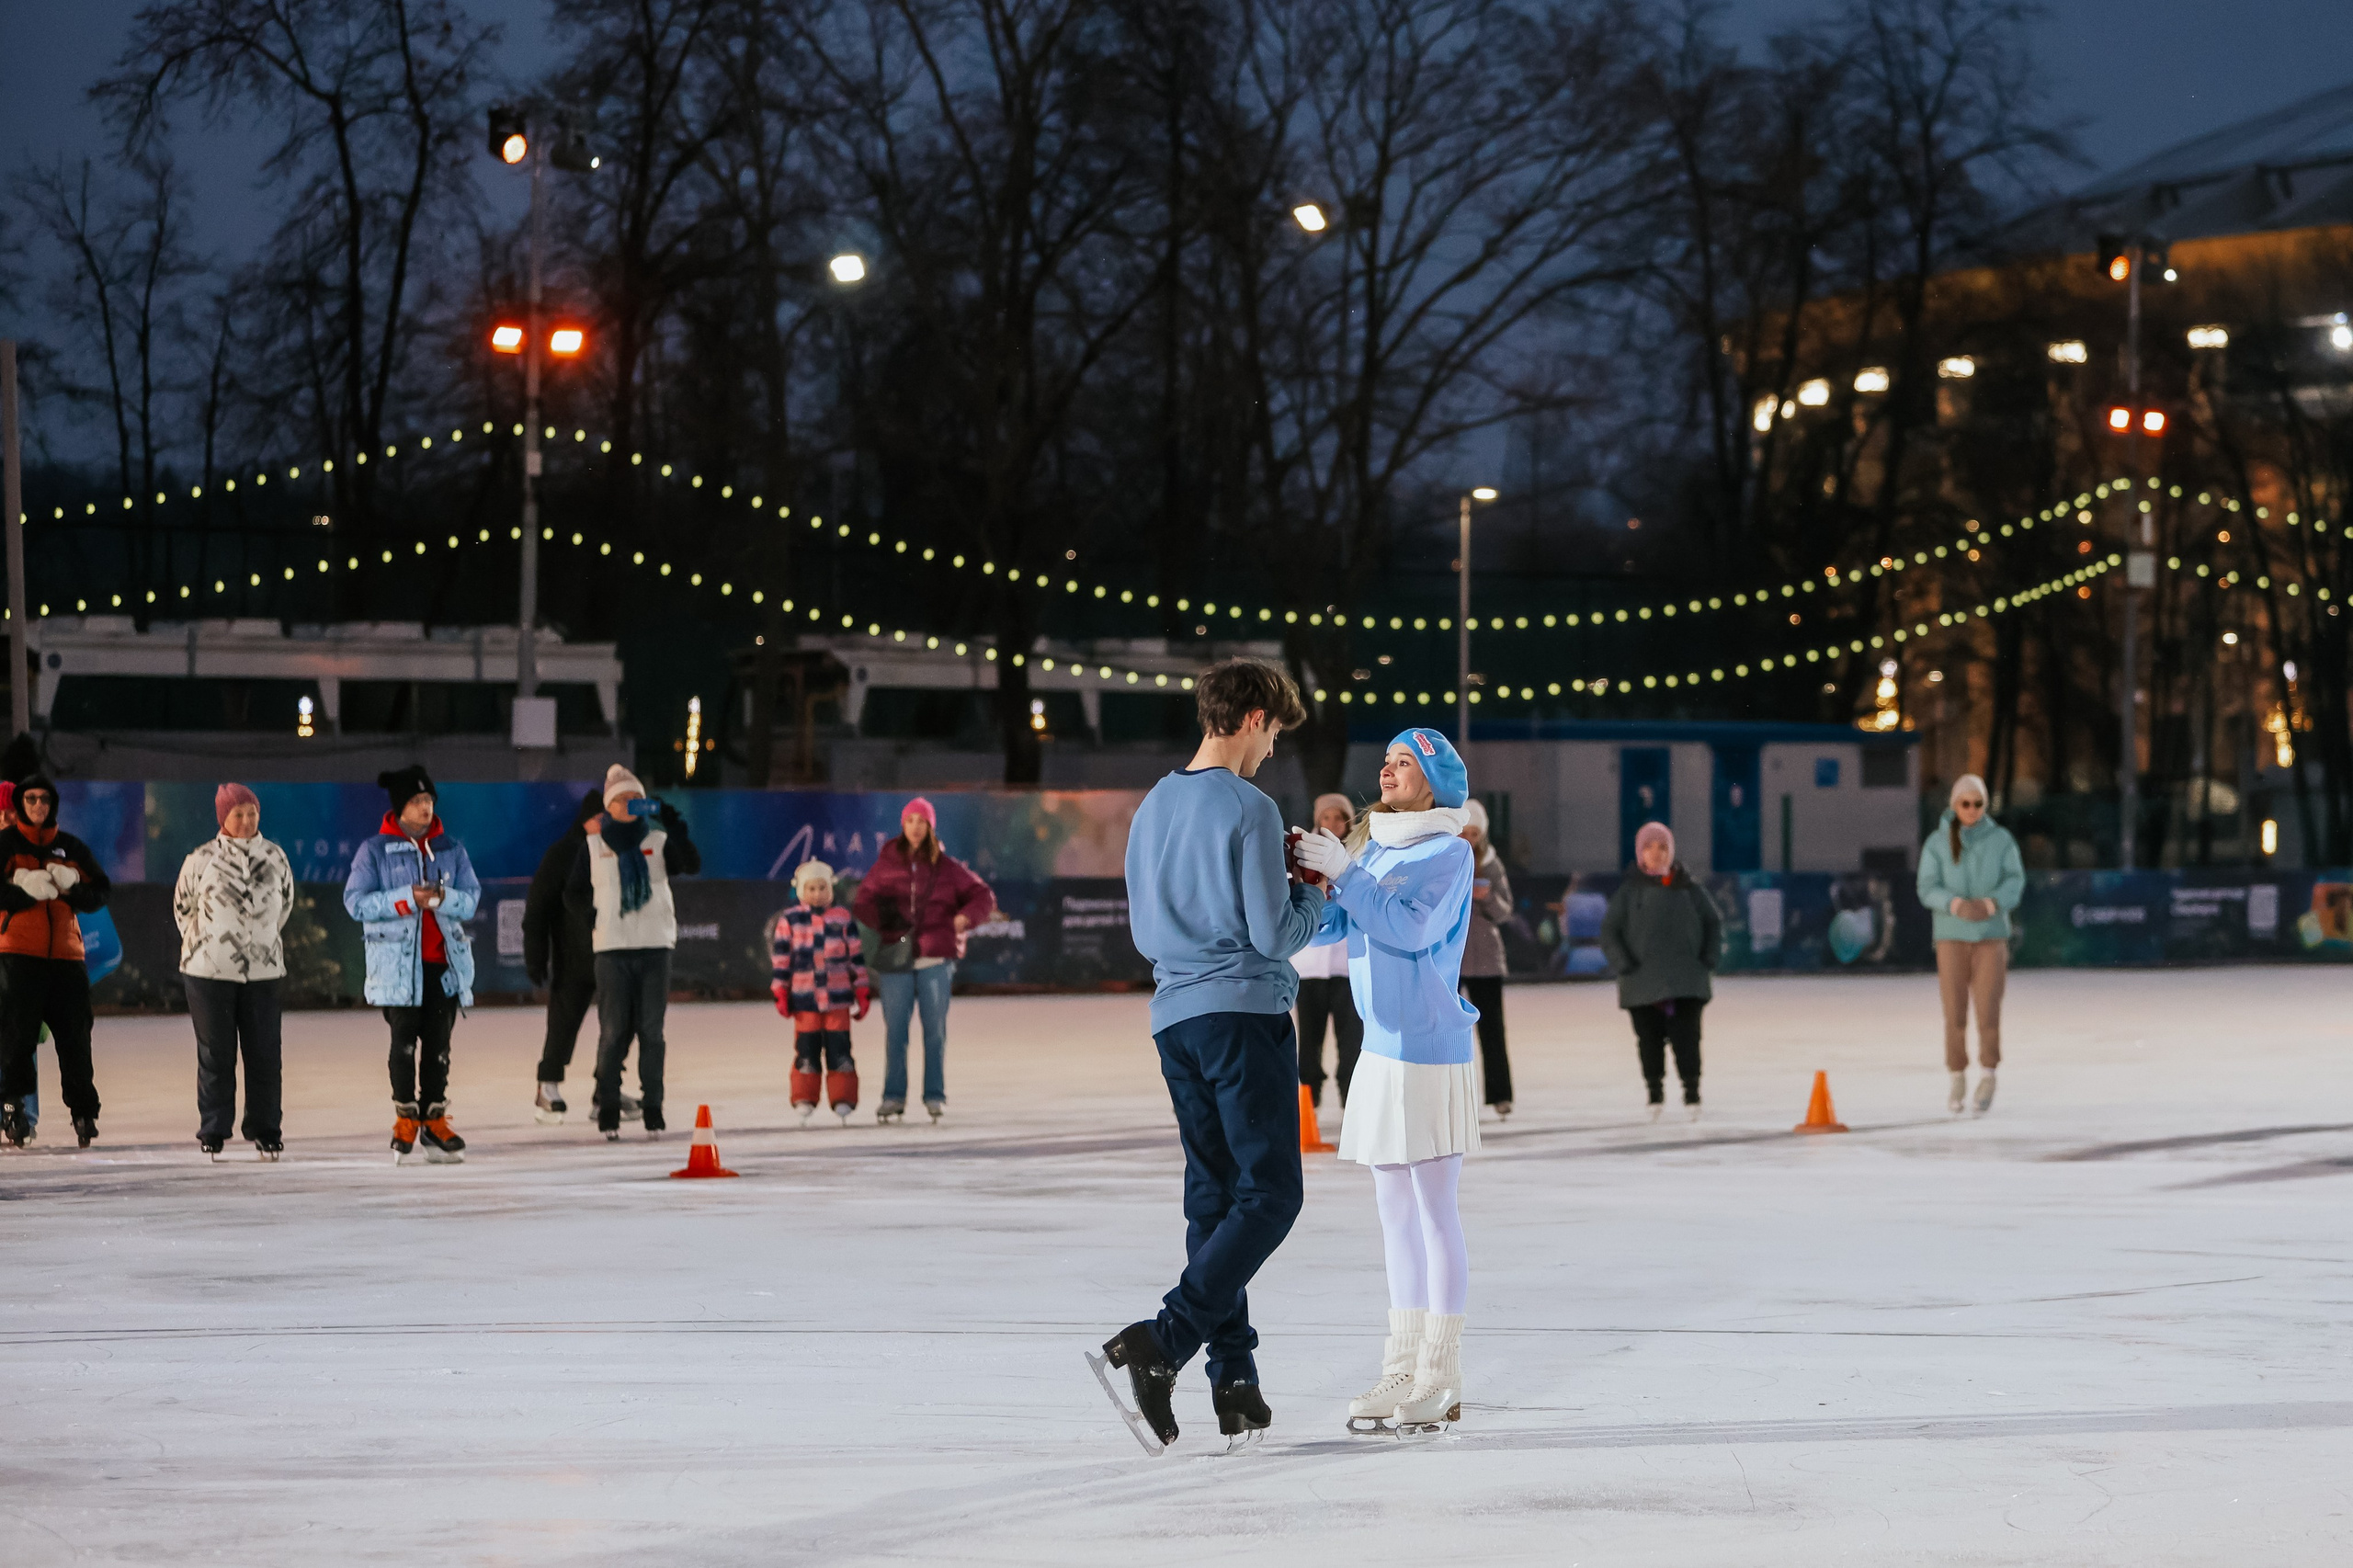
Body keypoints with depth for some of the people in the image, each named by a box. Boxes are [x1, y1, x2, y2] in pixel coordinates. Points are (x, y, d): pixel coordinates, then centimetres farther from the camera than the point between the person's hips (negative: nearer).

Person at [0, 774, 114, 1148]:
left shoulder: (71, 848, 15)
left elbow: (100, 892, 15)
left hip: (65, 953, 3)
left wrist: (72, 886, -4)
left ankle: (84, 1110, 9)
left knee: (75, 1036, 1)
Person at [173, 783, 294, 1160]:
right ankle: (212, 1134, 10)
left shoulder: (274, 857, 4)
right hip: (210, 972, -2)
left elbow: (284, 903, 19)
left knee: (264, 1054, 2)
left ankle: (265, 1131, 13)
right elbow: (183, 907, 9)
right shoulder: (200, 860, -4)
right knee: (215, 1054, 1)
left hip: (263, 970, 2)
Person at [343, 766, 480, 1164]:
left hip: (444, 962, 3)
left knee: (438, 1043, 4)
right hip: (398, 963, -3)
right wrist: (406, 898, -17)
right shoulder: (375, 850, -1)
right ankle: (406, 1119, 7)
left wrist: (444, 897, -14)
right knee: (404, 1042, -6)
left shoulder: (451, 849, 10)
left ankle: (434, 1121, 12)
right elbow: (355, 902, -7)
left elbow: (471, 900, 8)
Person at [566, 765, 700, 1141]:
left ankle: (652, 1107, 7)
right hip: (612, 948, -1)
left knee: (652, 1030, 2)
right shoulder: (594, 846, 7)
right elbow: (573, 894, 13)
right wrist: (591, 912, -4)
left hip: (655, 945, 1)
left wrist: (675, 828, -19)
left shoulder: (659, 841, 8)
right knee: (613, 1031, -4)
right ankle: (607, 1110, 1)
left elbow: (692, 865, -8)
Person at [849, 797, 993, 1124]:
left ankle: (936, 1096, 8)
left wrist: (965, 918, -10)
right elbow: (862, 903, 8)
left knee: (935, 1029, 2)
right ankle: (893, 1097, 5)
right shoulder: (886, 866, 8)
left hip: (936, 959, 0)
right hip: (896, 959, 0)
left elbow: (983, 896, 10)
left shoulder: (948, 868, 7)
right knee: (894, 1029, -1)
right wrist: (878, 916, -14)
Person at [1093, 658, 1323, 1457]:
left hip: (1175, 1018, 8)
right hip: (1246, 1014, -8)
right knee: (1269, 1195, -6)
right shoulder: (1249, 810, -10)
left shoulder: (1151, 811, 13)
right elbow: (1275, 935, -13)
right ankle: (1159, 1345, -20)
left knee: (1212, 1198, 9)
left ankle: (1235, 1381, 5)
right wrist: (1310, 899, 9)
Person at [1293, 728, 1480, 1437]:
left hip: (1431, 1053, -8)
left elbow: (1413, 928, -21)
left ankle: (1440, 1379, -2)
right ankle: (1403, 1368, 14)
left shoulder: (1449, 853, -8)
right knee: (1395, 1211, 9)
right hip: (1382, 1051, 8)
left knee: (1435, 1212, -5)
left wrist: (1342, 874, -19)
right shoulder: (1371, 850, 14)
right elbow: (1321, 926, 11)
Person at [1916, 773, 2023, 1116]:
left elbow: (2015, 881, -3)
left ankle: (1987, 1074, 13)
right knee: (1955, 1010, -2)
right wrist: (1957, 904, -24)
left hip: (1992, 935, 0)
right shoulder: (1937, 843, 0)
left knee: (1988, 1007, -7)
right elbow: (1928, 889, -5)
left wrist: (1991, 903, -22)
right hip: (1951, 936, 0)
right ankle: (1957, 1079, 14)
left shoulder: (2000, 840, 1)